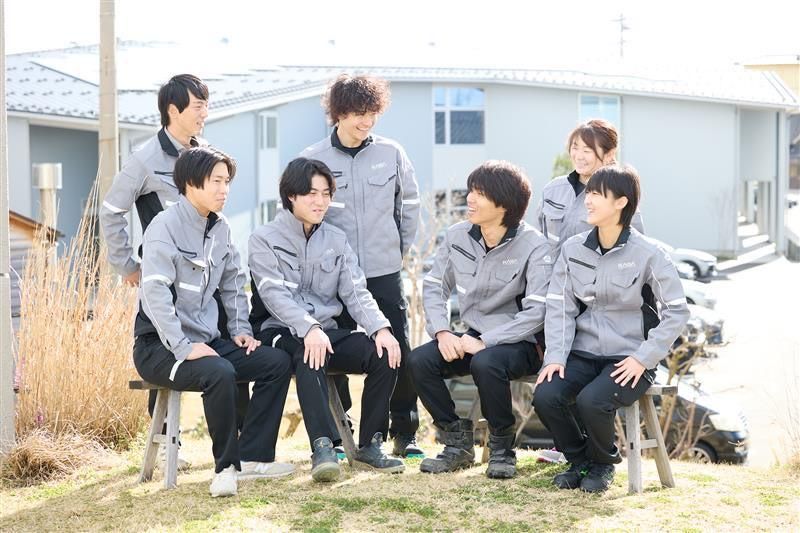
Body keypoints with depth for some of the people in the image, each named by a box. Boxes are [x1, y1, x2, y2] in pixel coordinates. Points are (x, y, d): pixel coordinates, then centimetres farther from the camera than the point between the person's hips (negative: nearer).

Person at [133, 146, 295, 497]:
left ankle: (251, 457, -3)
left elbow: (233, 284, 22)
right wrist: (184, 348, -29)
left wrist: (241, 330, 7)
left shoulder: (220, 229, 11)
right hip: (160, 346, -8)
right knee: (219, 373, -34)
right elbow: (155, 293, -23)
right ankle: (227, 466, -17)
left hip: (206, 339, 8)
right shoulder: (165, 227, -14)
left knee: (278, 362, -6)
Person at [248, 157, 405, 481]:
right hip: (280, 333, -5)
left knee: (385, 353, -21)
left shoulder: (337, 240, 15)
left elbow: (355, 292, 4)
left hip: (326, 332, 5)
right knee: (310, 354, -39)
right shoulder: (264, 239, 0)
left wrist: (380, 327, -17)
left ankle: (369, 445, -12)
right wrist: (308, 329, -33)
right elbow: (275, 294, -15)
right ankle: (323, 447, -47)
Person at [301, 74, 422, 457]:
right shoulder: (312, 159, -2)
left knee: (398, 352, 2)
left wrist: (399, 250, 11)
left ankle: (404, 434, 12)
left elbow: (409, 206, 11)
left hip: (385, 272, 1)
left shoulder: (391, 153, 2)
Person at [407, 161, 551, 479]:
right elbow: (434, 286, 5)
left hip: (519, 344, -5)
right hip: (473, 338, 5)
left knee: (486, 363, -37)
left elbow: (536, 313, -20)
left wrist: (484, 342, -24)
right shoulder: (457, 237, 2)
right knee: (419, 360, -20)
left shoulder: (533, 246, -14)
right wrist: (442, 333, -13)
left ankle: (503, 446, -12)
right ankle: (457, 441, -2)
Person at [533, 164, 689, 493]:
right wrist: (555, 356, -11)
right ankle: (579, 460, 7)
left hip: (629, 360, -4)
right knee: (545, 396, -22)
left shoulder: (647, 254, -8)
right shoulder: (573, 249, 4)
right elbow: (560, 306, 3)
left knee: (591, 401, -31)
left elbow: (677, 312, -8)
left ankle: (604, 464, 3)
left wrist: (643, 359, -15)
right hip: (583, 354, 4)